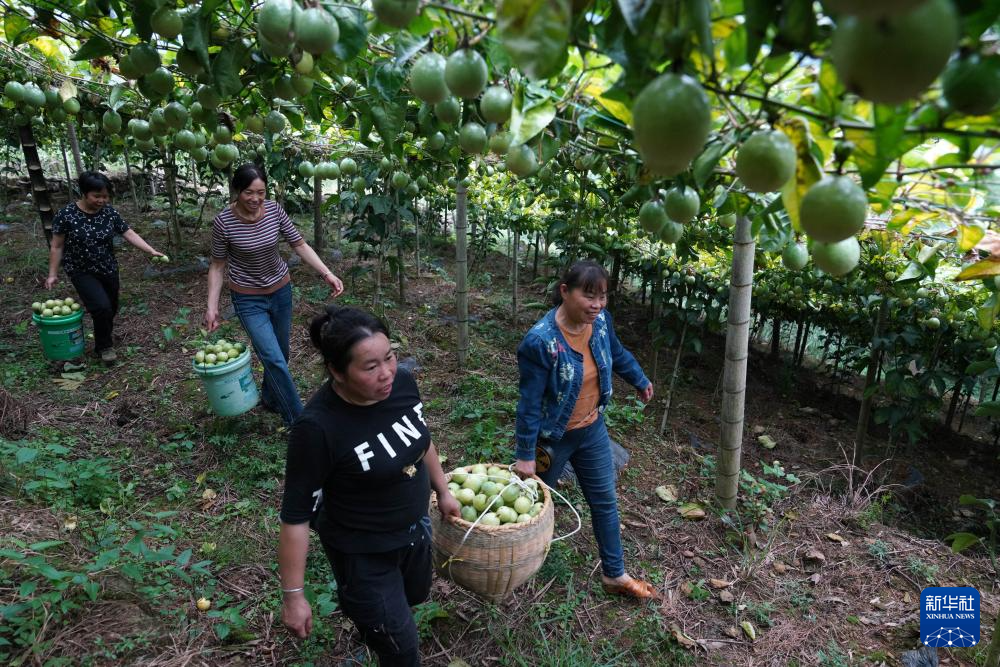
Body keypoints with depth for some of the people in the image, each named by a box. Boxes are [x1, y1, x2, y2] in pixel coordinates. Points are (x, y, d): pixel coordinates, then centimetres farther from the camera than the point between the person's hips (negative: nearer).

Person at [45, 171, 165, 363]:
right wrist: (53, 274, -7)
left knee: (111, 309, 12)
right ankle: (104, 346, 5)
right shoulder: (67, 214, -14)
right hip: (82, 272, -4)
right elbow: (57, 246, -8)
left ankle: (103, 340, 38)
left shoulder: (109, 212, -5)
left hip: (108, 270, 4)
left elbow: (129, 234, -5)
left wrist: (152, 251, -18)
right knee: (101, 307, -19)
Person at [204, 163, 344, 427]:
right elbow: (217, 267, -8)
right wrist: (212, 307, -13)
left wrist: (327, 274, -17)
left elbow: (299, 245, -6)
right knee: (274, 359, -12)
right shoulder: (223, 222, -18)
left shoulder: (274, 210, -12)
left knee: (279, 355, 17)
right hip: (249, 299, -3)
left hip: (281, 291, 4)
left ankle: (270, 399, 42)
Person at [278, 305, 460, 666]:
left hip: (415, 526, 6)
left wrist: (443, 491, 13)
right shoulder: (317, 427, -34)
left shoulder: (402, 381, -17)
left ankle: (367, 612, 65)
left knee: (415, 595, 33)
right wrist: (293, 596, -16)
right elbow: (296, 515, -23)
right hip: (362, 551, -6)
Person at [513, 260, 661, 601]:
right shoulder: (540, 340, -31)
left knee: (605, 502, 15)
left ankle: (614, 575, 33)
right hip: (552, 437, -5)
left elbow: (617, 353, 11)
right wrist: (525, 454, -19)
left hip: (592, 430, 6)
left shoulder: (601, 320, -12)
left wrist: (640, 381, 26)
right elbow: (529, 402, -25)